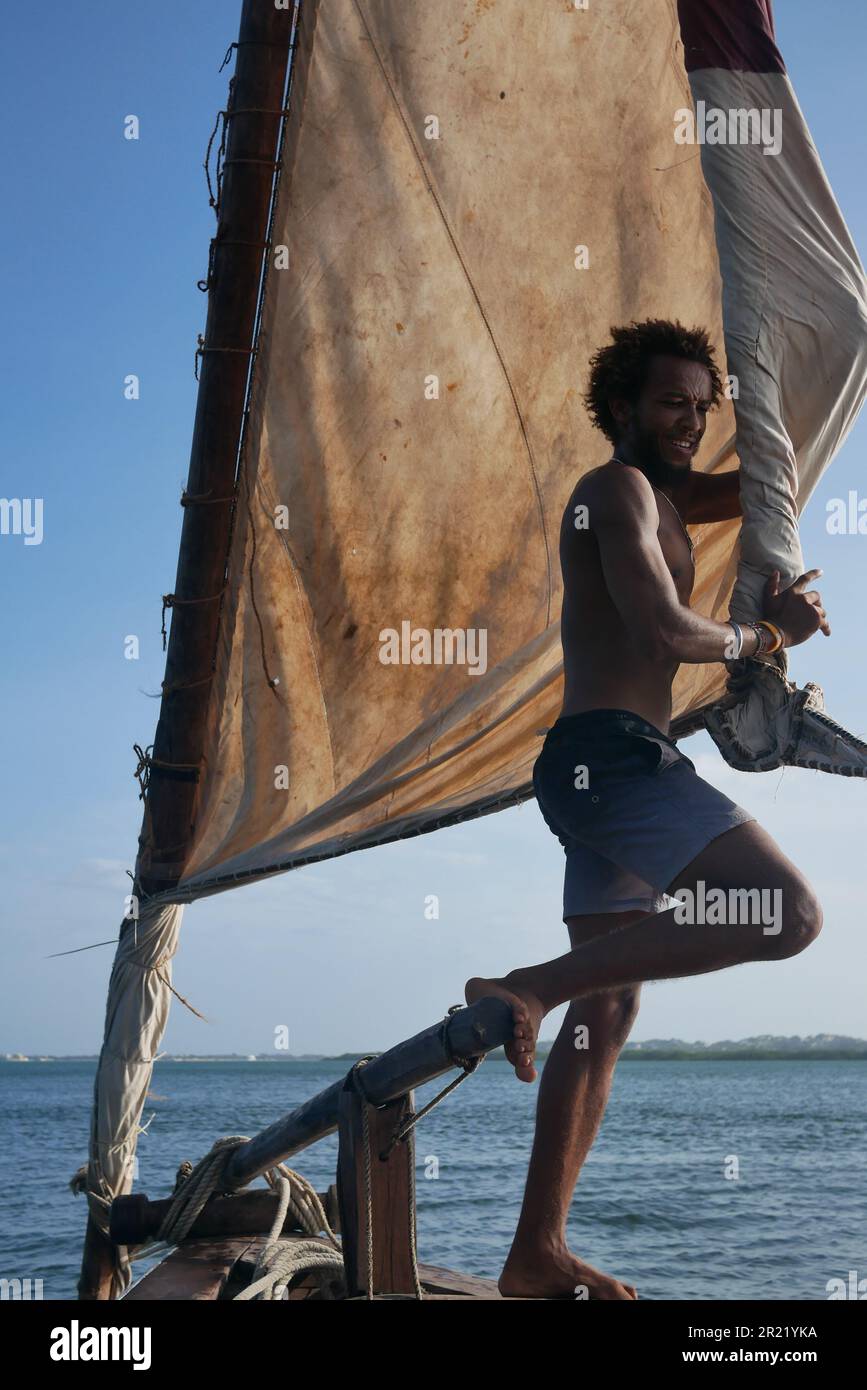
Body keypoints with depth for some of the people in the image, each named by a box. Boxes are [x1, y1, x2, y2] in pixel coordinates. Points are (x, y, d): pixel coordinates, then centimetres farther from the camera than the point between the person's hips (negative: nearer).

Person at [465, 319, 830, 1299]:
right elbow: (666, 633, -17)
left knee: (607, 1010, 9)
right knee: (787, 913, -22)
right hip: (610, 750, -10)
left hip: (606, 772, 10)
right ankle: (528, 989, -21)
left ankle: (537, 1257, 11)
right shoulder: (618, 489, -6)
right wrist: (765, 635, -2)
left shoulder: (667, 495, 25)